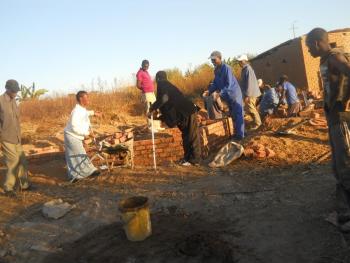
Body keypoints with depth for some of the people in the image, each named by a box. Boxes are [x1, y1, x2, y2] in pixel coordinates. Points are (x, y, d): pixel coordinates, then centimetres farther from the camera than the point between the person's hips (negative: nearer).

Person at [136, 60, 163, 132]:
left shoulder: (146, 72, 17)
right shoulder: (140, 73, -11)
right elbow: (138, 85, -15)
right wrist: (145, 89, -1)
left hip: (152, 93, 10)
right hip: (147, 94, -10)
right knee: (150, 110, -9)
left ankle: (157, 126, 21)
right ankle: (151, 127, -4)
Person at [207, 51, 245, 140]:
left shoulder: (226, 68, -20)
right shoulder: (216, 70, 6)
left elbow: (229, 85, -26)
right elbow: (215, 83, 10)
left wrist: (220, 93, -32)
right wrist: (209, 91, -5)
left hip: (234, 94, -8)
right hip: (228, 96, 9)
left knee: (238, 115, -2)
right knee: (233, 115, 15)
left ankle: (240, 135, 3)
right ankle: (236, 133, 26)